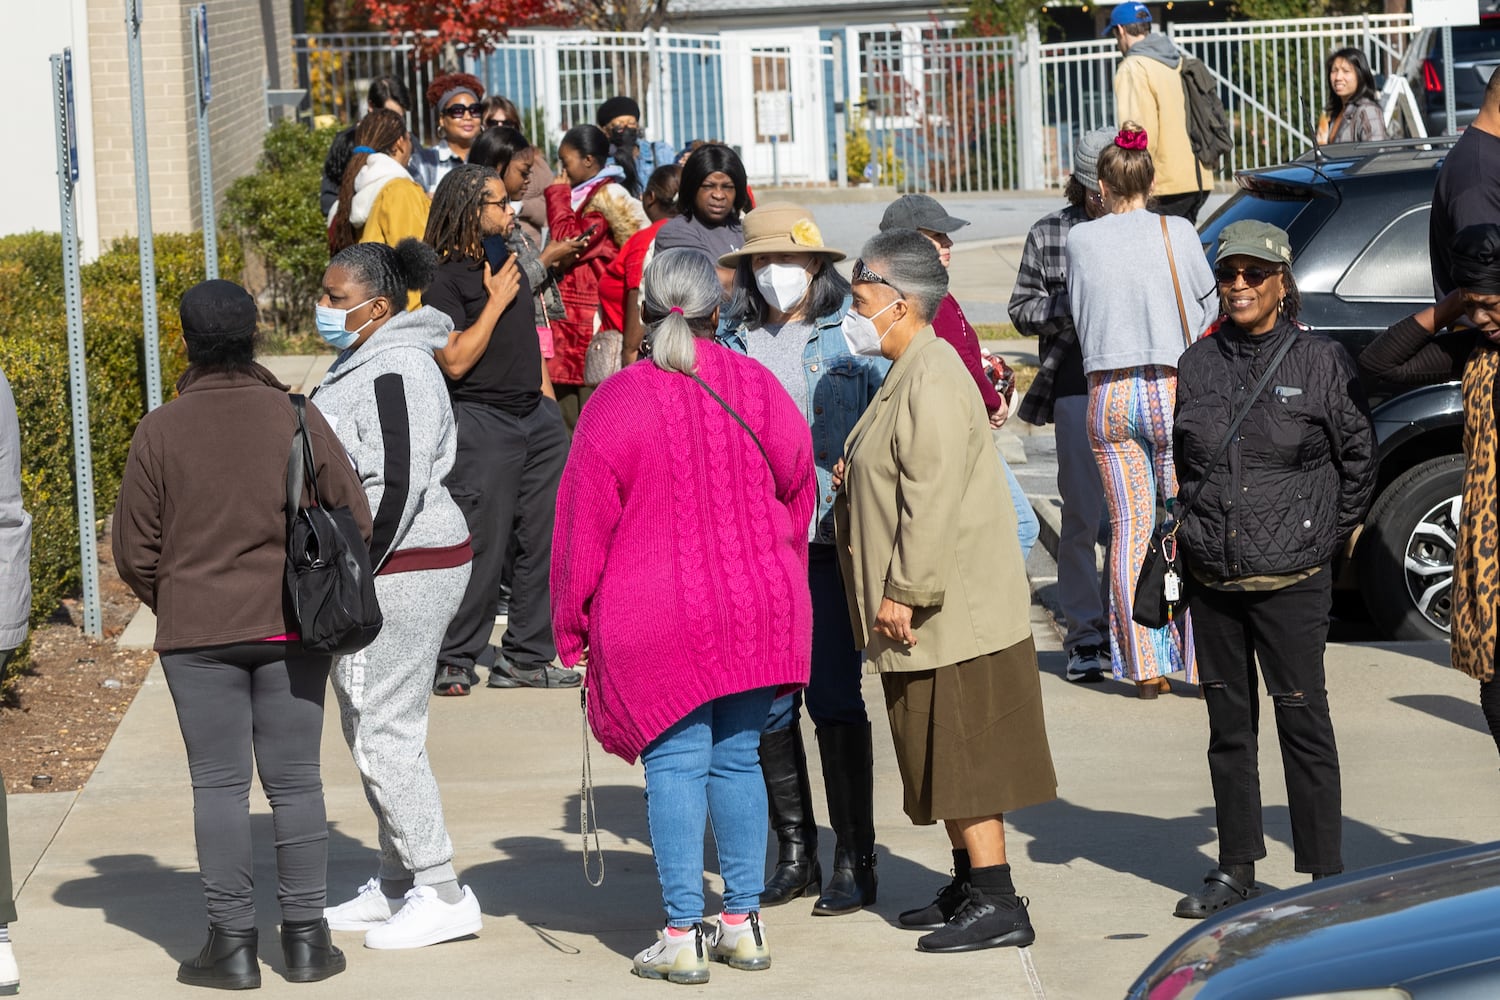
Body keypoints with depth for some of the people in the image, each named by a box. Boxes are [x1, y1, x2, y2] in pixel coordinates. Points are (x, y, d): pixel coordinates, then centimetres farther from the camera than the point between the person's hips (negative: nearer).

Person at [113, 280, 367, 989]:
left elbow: (134, 551, -1)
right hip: (291, 631, 1)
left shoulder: (160, 431, -6)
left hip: (196, 633, -1)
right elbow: (356, 524, 1)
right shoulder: (298, 418, -4)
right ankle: (306, 937, 10)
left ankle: (232, 943, 4)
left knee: (219, 785, 4)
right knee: (295, 781, 8)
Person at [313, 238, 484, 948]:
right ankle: (397, 887, 24)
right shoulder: (362, 364, 15)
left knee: (385, 733, -8)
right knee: (369, 729, 15)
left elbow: (394, 488, -24)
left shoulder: (395, 372, -18)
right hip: (379, 572, 11)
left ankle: (443, 896, -1)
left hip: (401, 571, -11)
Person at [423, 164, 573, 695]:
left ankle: (526, 656, 13)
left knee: (546, 541, 5)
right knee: (481, 546, -6)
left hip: (535, 416, 8)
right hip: (481, 420, -8)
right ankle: (454, 660, 4)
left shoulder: (511, 263, 16)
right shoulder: (445, 279, -9)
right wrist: (496, 301, -14)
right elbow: (455, 359, -18)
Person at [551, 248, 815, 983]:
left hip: (658, 620, -4)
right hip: (756, 612, 4)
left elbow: (584, 521, -5)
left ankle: (683, 938, -2)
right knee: (737, 759, 12)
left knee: (676, 764, -1)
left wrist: (571, 623, 4)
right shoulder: (758, 388, 1)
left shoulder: (618, 402, -10)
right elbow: (797, 493, 10)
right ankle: (743, 924, 15)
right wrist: (778, 586, 25)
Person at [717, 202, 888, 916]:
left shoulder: (851, 334, 1)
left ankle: (854, 861, 3)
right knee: (767, 699, 5)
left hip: (827, 538, -4)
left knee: (833, 696, -5)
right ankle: (794, 855, 15)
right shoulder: (734, 339, 12)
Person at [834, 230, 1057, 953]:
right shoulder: (909, 373, 16)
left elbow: (934, 497, -24)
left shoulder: (932, 379, -18)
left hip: (950, 611, -11)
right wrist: (858, 478, 6)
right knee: (944, 757, 16)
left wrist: (905, 591, -24)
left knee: (964, 756, -8)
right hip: (933, 610, 11)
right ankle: (968, 885, 25)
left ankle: (997, 906, -7)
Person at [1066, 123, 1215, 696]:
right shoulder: (1176, 233, -2)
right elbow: (1207, 308, 10)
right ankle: (1197, 659, 1)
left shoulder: (1080, 240, 1)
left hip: (1108, 395, 1)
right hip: (1171, 388, -1)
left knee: (1129, 529, 4)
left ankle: (1144, 666, 2)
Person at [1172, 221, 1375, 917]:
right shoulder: (1197, 364, 7)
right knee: (1228, 723, 11)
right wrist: (1193, 528, 11)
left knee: (1303, 722, -3)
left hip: (1292, 581, -4)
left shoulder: (1320, 362, -4)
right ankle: (1236, 869, 21)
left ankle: (1325, 875, 4)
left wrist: (1327, 540, 2)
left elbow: (1360, 460, 3)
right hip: (1211, 579, 4)